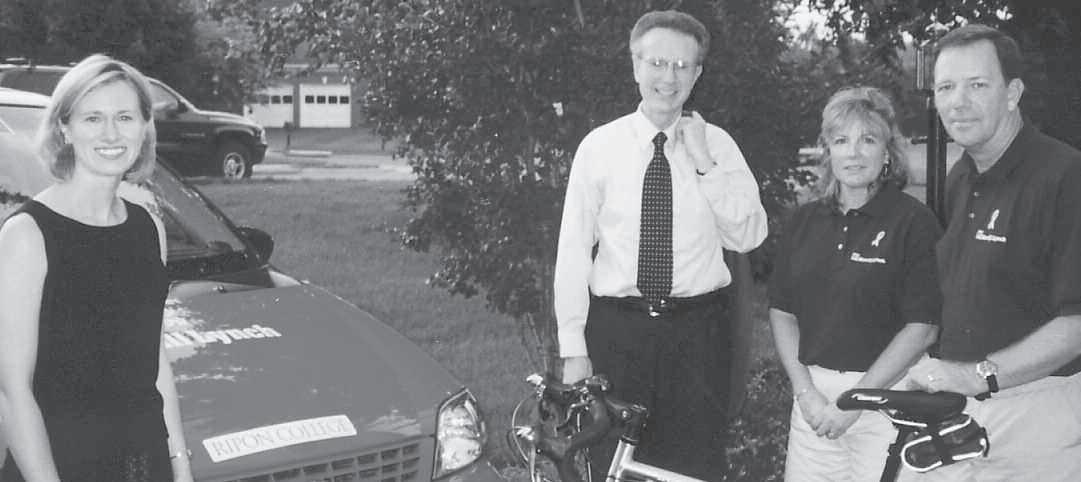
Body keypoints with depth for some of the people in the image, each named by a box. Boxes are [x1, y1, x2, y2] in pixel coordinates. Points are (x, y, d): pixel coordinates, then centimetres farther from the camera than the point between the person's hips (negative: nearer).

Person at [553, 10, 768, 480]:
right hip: (616, 330, 0)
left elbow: (748, 237, -5)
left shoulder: (717, 144, 4)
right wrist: (574, 349, -4)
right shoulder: (599, 146, 0)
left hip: (696, 332, 1)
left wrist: (704, 163, -13)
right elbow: (573, 251, 0)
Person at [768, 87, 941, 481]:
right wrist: (806, 392, -2)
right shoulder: (804, 220, 10)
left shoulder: (913, 221, -5)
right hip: (813, 393, 4)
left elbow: (922, 329, -10)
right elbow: (782, 314, 10)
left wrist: (854, 399, -12)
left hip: (883, 390, -4)